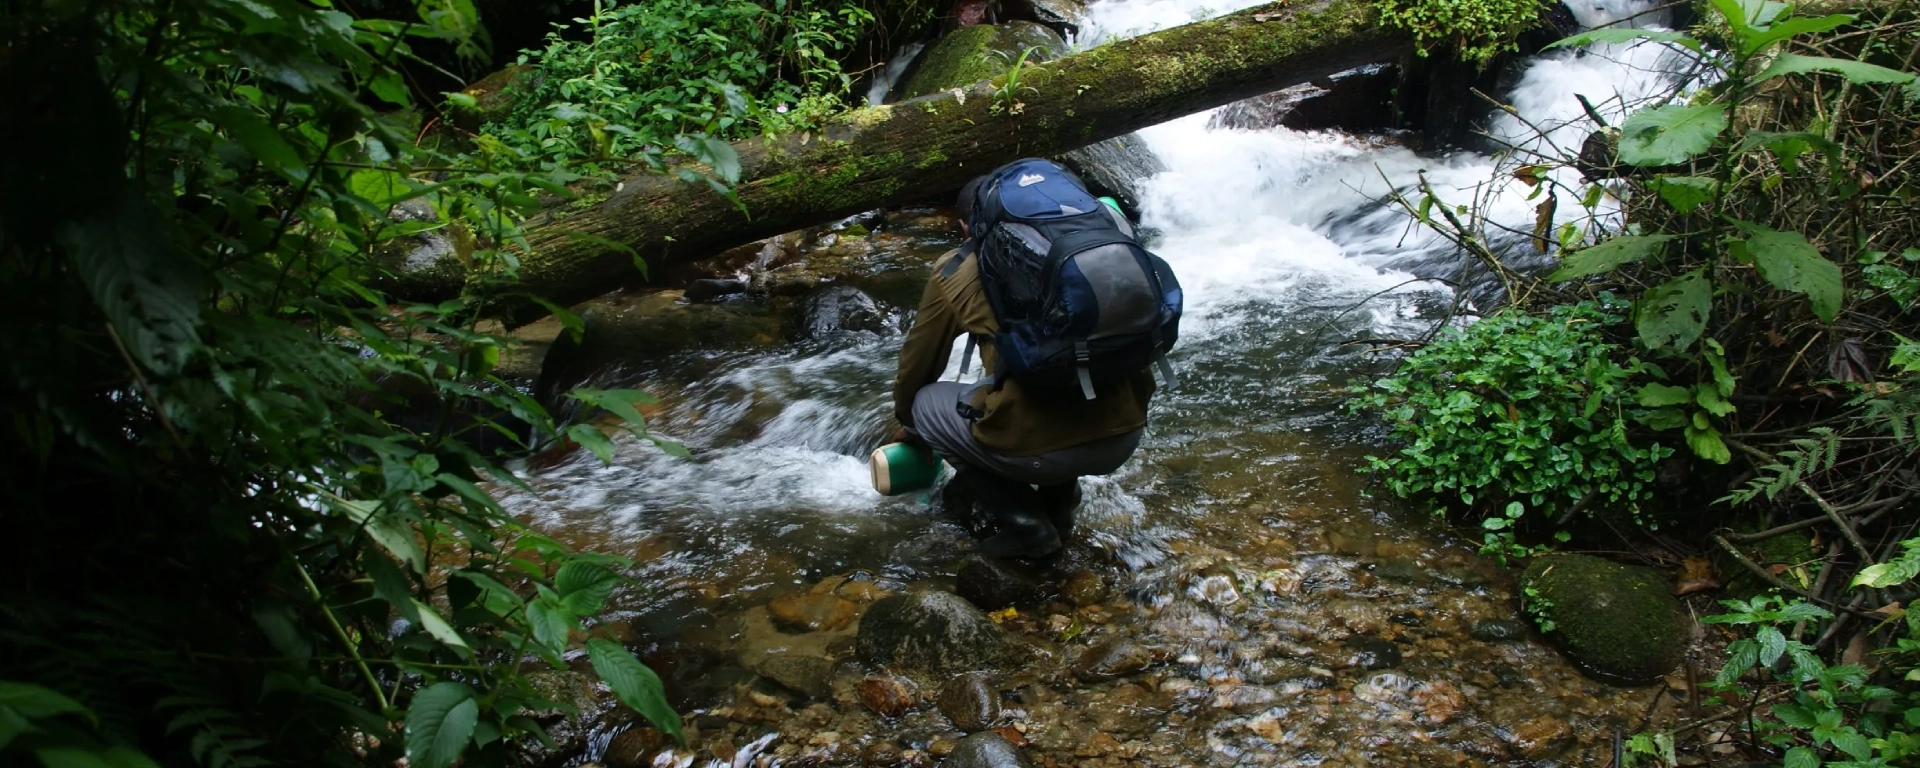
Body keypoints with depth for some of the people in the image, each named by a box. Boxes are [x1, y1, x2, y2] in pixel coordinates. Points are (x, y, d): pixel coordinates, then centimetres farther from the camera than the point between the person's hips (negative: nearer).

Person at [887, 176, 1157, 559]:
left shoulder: (954, 270, 11)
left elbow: (917, 364, 25)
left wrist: (906, 423, 46)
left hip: (1038, 447, -5)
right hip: (1125, 434, 6)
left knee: (924, 403, 22)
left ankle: (1025, 525, 13)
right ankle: (1060, 501, 28)